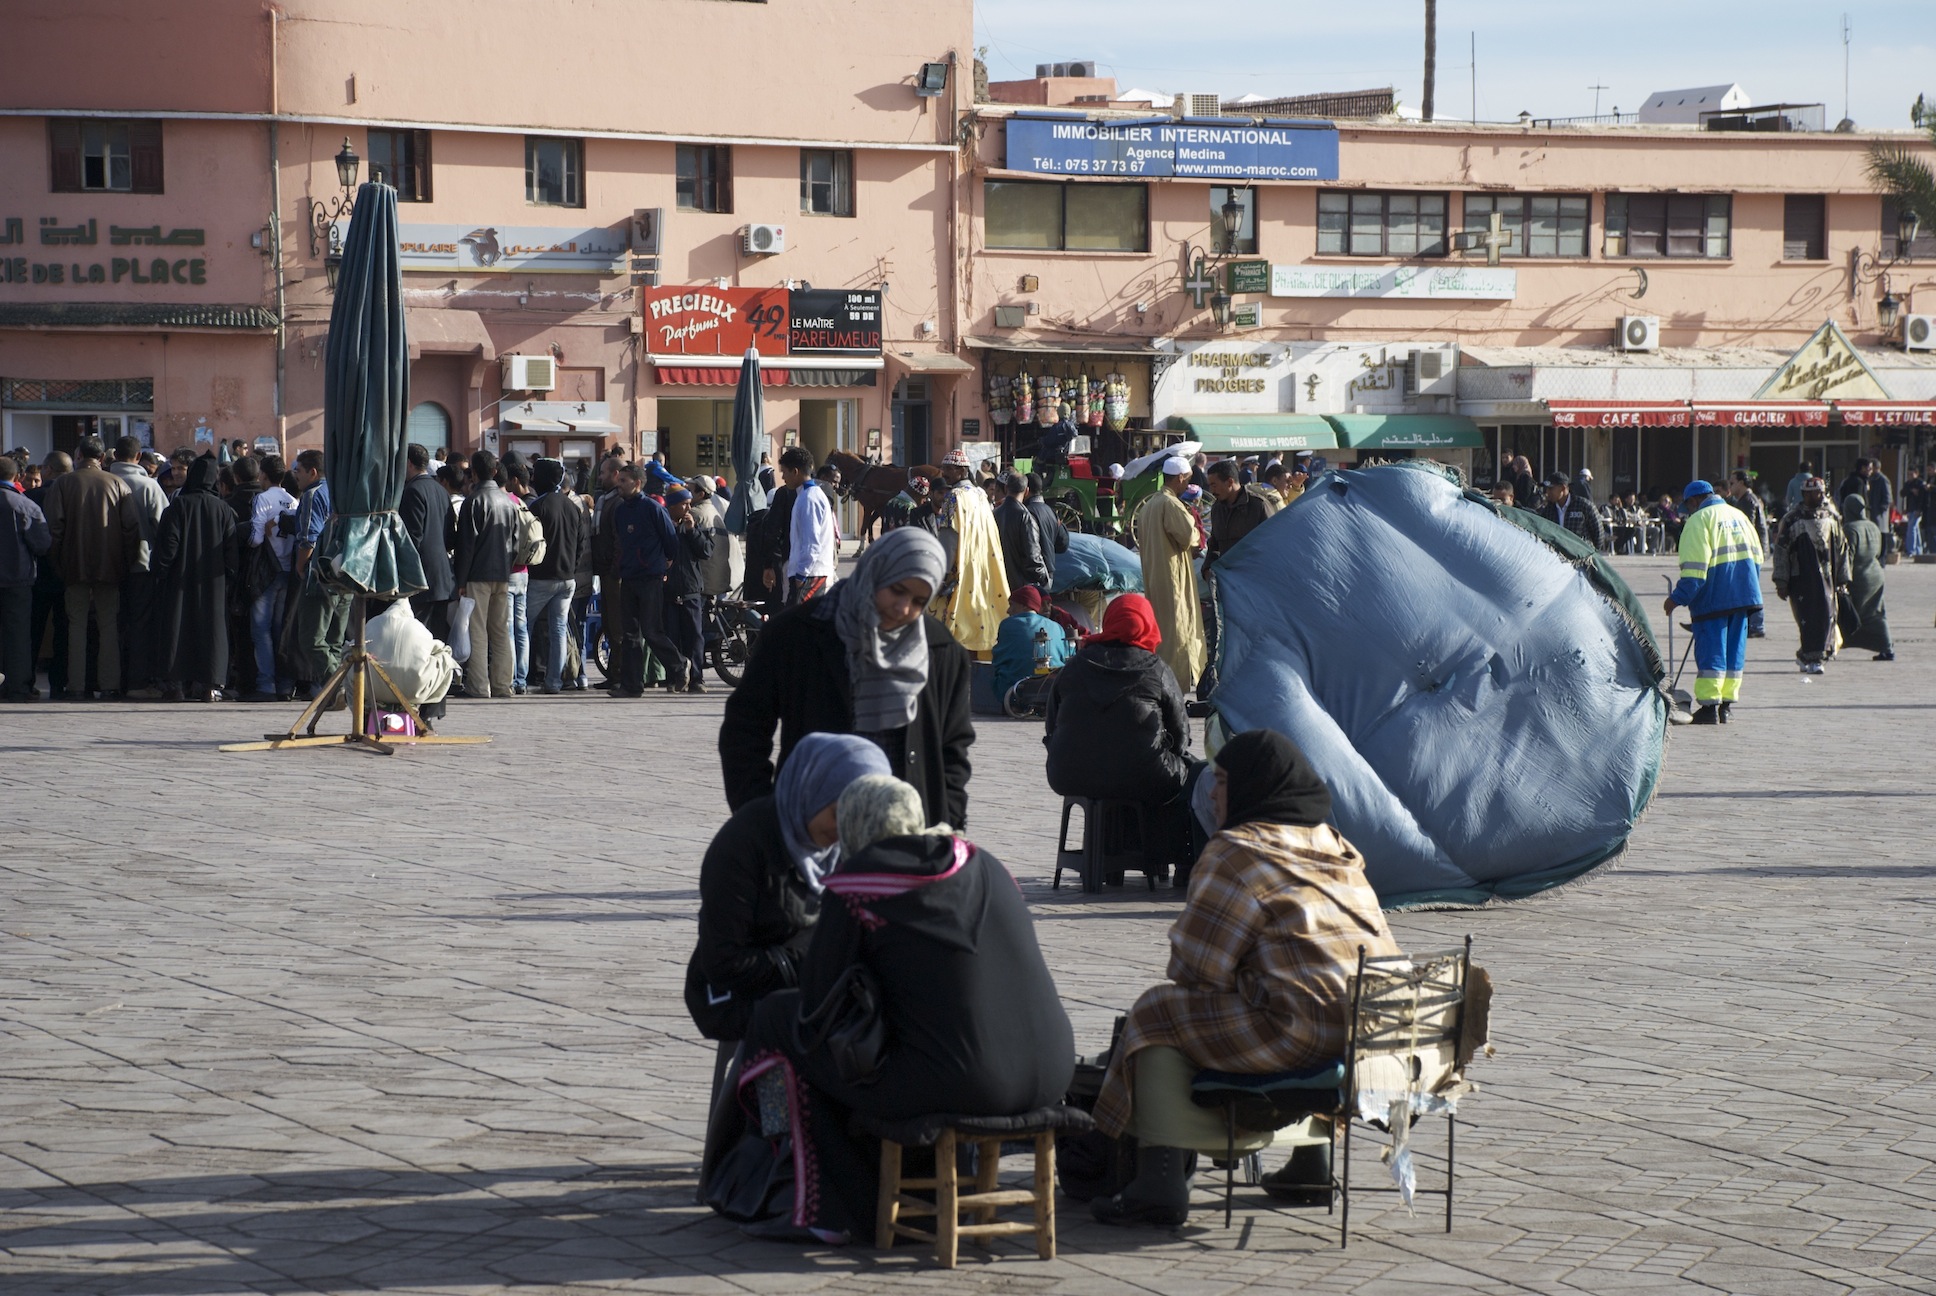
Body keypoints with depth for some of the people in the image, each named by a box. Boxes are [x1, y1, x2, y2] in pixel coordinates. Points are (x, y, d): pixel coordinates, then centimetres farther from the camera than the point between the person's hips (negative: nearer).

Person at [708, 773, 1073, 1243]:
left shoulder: (854, 886, -3)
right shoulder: (986, 865, 15)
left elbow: (816, 999, 0)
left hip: (954, 1085, -7)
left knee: (777, 1018, 12)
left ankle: (828, 1211, 14)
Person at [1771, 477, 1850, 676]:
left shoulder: (1832, 518, 10)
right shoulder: (1791, 519, -1)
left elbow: (1841, 548, 17)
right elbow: (1780, 550, 0)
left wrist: (1842, 578, 15)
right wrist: (1781, 582, -4)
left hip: (1825, 576, 3)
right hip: (1800, 577, -3)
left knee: (1826, 616, -2)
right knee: (1807, 619, -7)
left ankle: (1806, 655, 15)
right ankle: (1811, 660, 1)